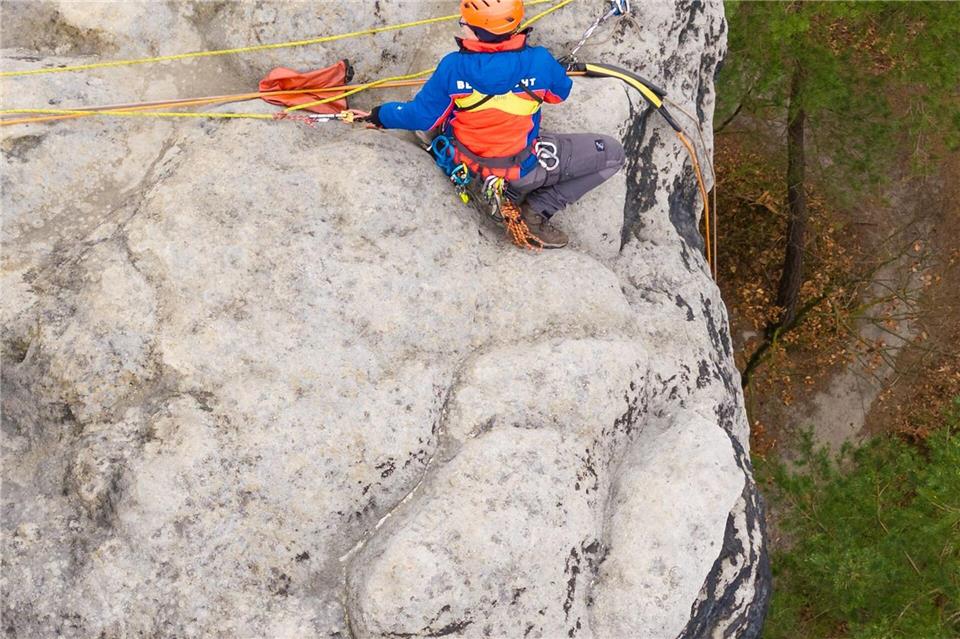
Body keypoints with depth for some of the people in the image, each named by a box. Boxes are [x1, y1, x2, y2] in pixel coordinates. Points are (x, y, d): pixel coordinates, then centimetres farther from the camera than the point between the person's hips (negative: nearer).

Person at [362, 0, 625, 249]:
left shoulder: (453, 67, -22)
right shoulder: (539, 61, -22)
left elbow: (422, 117, -9)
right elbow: (561, 92, 2)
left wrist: (382, 115, 9)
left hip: (470, 163, 3)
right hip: (522, 170, -3)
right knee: (611, 154, 4)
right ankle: (538, 209, 1)